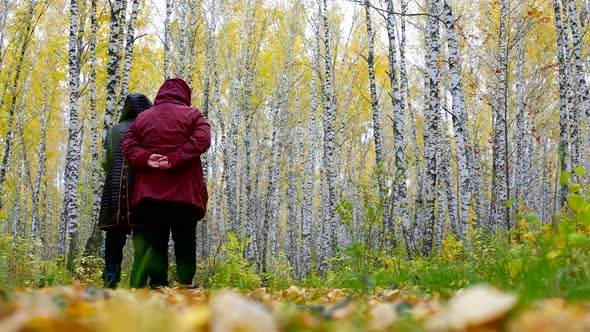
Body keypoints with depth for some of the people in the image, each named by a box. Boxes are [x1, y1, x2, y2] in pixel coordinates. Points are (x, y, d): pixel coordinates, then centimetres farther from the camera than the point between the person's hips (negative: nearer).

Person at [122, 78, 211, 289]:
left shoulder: (142, 117, 15)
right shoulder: (192, 115, 3)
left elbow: (128, 145, 3)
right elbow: (202, 140, -14)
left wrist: (145, 159, -12)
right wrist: (175, 159, -20)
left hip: (149, 192, 3)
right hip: (184, 192, -3)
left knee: (153, 240, 6)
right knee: (185, 240, 5)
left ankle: (157, 283, 0)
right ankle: (186, 283, 2)